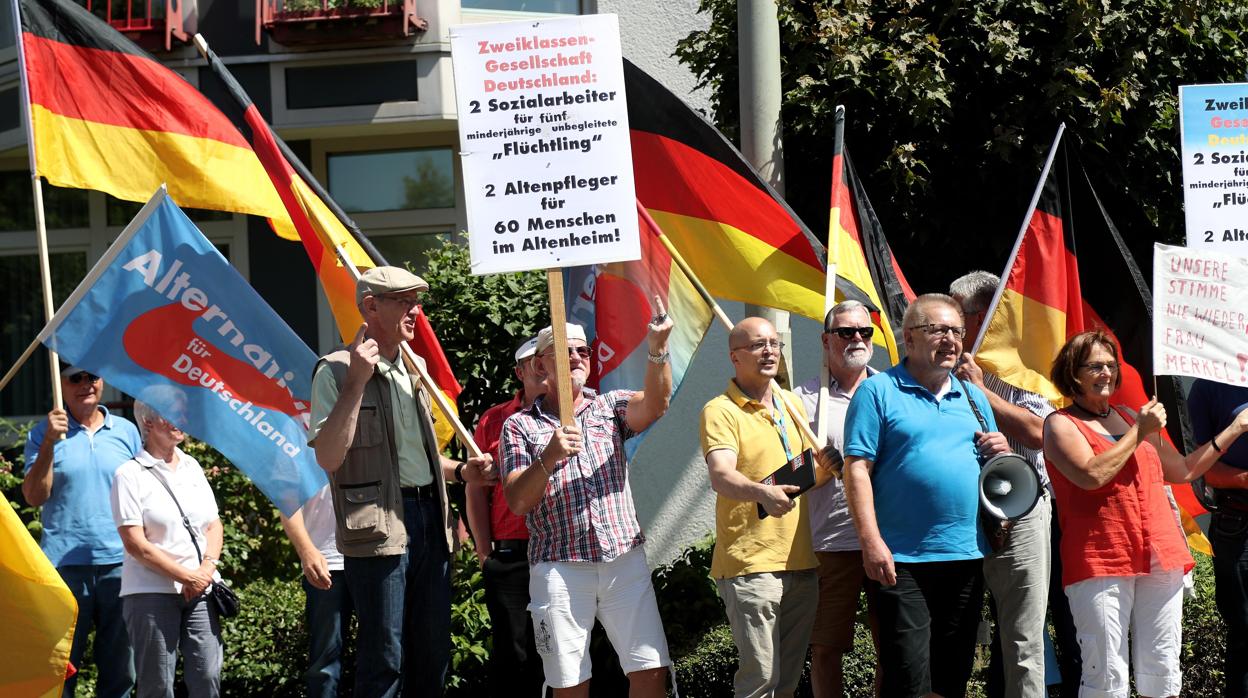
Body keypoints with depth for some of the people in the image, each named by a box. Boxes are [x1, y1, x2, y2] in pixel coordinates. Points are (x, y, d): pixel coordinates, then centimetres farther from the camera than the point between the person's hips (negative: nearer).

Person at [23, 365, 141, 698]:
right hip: (65, 563, -2)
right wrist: (49, 443, -13)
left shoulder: (126, 431, 12)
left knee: (121, 668, 5)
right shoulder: (44, 433, 6)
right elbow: (34, 496, -2)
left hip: (119, 561, 2)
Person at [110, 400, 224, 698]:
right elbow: (135, 544, -11)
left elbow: (214, 525, 16)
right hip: (151, 592, -5)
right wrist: (186, 577, -13)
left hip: (200, 591, 5)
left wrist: (207, 568, -3)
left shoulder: (191, 466, 14)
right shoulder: (131, 475, -5)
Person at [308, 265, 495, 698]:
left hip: (429, 517, 7)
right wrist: (357, 381, -20)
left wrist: (459, 471, 10)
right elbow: (328, 458, -18)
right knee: (384, 659, -5)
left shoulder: (414, 367, 16)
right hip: (380, 526, -7)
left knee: (433, 653, 11)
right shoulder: (337, 371, -7)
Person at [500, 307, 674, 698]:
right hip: (559, 567, -1)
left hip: (625, 559, 2)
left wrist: (657, 351, -28)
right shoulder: (520, 426, 7)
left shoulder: (610, 408, 12)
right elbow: (517, 501, -2)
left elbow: (654, 405, -10)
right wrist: (549, 458, -19)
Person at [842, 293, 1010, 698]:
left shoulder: (973, 397, 17)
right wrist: (871, 542, -17)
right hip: (903, 560, -6)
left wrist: (1001, 453, 1)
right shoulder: (879, 391, -2)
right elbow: (857, 469, -8)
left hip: (967, 557, 6)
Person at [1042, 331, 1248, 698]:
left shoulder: (1132, 418, 21)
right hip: (1100, 563, -6)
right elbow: (1092, 475, -15)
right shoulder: (1061, 424, 3)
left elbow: (1183, 470, 27)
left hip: (1160, 557, 6)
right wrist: (1139, 433, -6)